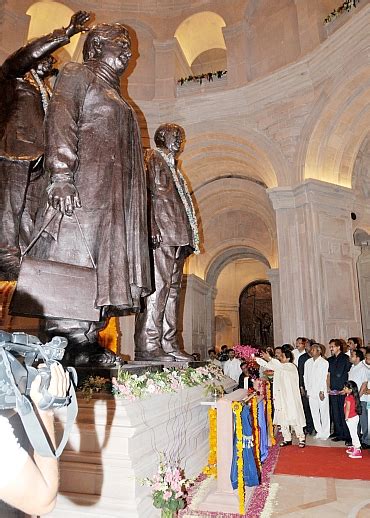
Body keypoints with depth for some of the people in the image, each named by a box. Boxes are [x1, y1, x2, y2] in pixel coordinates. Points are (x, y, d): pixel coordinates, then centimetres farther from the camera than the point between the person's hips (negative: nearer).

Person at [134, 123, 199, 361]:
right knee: (158, 285, -15)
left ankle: (169, 345, 6)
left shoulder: (173, 167, 32)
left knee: (173, 289, 4)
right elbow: (145, 194, -8)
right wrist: (152, 228, -20)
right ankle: (148, 346, -13)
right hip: (161, 234, -9)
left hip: (178, 237, 9)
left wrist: (190, 238, 17)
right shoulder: (151, 157, 7)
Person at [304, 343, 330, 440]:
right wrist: (307, 390, 6)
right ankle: (319, 432, 20)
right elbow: (305, 376, 11)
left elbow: (324, 378, -7)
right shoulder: (308, 362, 8)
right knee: (314, 413, 8)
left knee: (324, 412, 2)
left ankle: (325, 433, 15)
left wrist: (322, 392, -9)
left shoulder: (324, 362, -5)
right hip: (311, 392, 4)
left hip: (322, 392, -4)